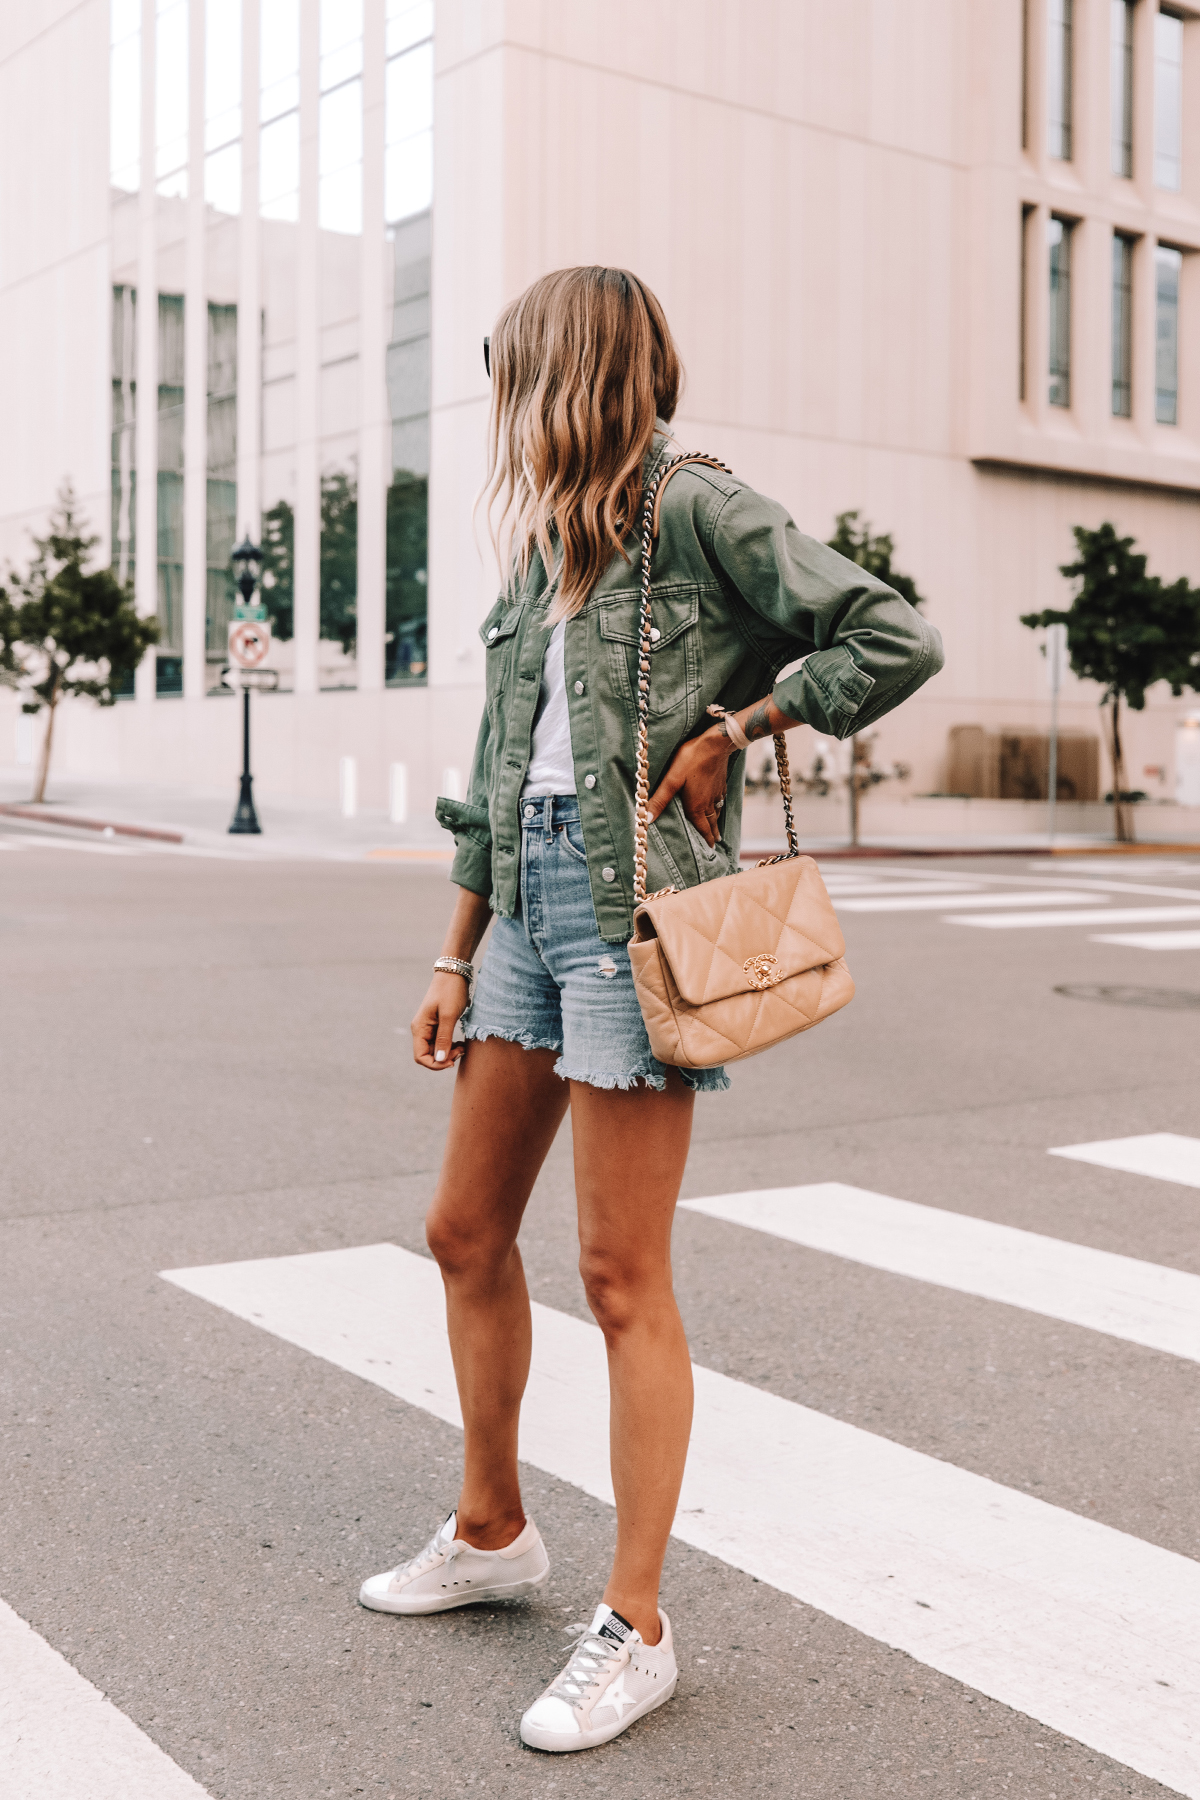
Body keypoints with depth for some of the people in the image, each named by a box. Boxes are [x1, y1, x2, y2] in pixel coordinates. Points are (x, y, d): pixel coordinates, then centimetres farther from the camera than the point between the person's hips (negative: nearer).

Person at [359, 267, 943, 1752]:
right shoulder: (540, 548, 16)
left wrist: (731, 731, -8)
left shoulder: (698, 513, -7)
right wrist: (454, 960, 15)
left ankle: (635, 1630, 12)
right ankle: (492, 1533, 35)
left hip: (638, 912, -8)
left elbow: (896, 641, -14)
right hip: (531, 904, 8)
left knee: (622, 1280, -2)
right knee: (465, 1233, 14)